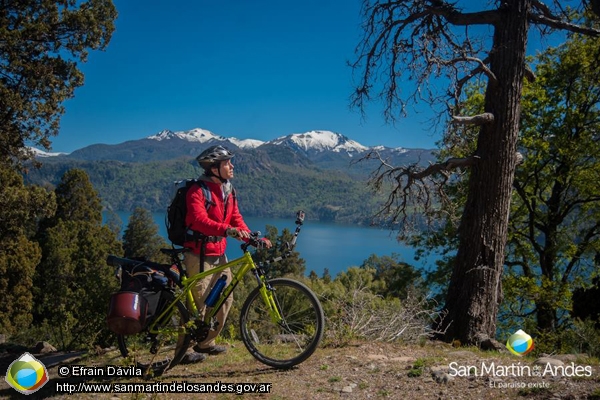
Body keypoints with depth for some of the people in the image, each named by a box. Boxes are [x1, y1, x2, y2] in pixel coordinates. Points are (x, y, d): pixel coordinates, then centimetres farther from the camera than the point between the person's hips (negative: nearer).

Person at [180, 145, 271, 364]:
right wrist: (228, 230, -44)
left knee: (225, 298, 10)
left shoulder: (228, 191, 10)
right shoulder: (197, 191, -15)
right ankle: (185, 350, 9)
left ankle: (206, 343, 25)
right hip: (199, 255, -8)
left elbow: (237, 221, 8)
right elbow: (200, 221, -30)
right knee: (198, 303, -5)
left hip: (219, 254, 8)